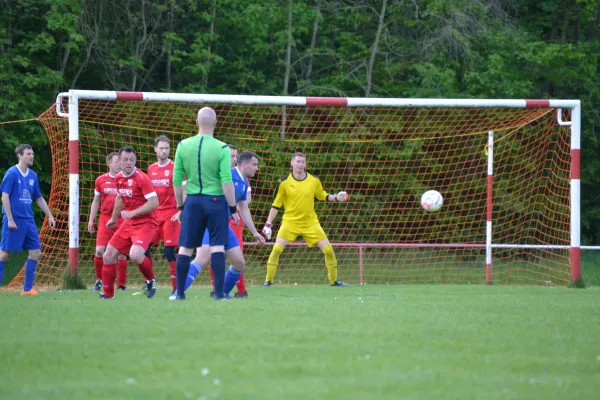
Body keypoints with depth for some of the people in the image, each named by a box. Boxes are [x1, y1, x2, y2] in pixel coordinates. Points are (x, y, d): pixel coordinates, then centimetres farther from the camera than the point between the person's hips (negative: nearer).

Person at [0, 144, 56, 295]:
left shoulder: (33, 176, 11)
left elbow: (39, 199, 21)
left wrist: (50, 215, 16)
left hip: (28, 220, 7)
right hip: (14, 220, -7)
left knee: (36, 252, 3)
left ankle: (27, 288, 10)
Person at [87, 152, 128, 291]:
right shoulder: (101, 180, 6)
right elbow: (96, 201, 15)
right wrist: (91, 220, 12)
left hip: (122, 220, -1)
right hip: (105, 219, 1)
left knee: (121, 253, 0)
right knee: (99, 251, -8)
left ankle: (121, 284, 9)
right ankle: (99, 280, 12)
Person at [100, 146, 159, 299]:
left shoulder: (141, 178, -16)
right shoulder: (119, 178, 7)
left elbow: (154, 203, -21)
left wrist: (132, 213, -21)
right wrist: (114, 219, 35)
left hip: (144, 223, -8)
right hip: (127, 223, 8)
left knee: (135, 255, -29)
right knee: (108, 256, 4)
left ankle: (151, 280, 0)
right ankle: (108, 293, 17)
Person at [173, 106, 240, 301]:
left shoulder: (183, 146, 1)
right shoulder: (221, 148, -9)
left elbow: (176, 180, 5)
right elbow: (227, 182, -12)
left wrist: (180, 207, 15)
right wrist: (233, 209, -4)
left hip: (192, 201, 3)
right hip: (216, 200, -3)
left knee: (185, 248, 8)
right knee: (217, 246, 1)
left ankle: (180, 292, 9)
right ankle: (219, 292, -3)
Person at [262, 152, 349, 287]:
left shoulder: (314, 181, -2)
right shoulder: (284, 182, -7)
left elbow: (322, 195, 16)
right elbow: (276, 205, 0)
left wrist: (336, 197, -2)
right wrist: (268, 224, -3)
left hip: (310, 222, 2)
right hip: (290, 221, -2)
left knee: (328, 249, -4)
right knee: (277, 248, -19)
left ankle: (334, 280, 15)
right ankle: (268, 280, -4)